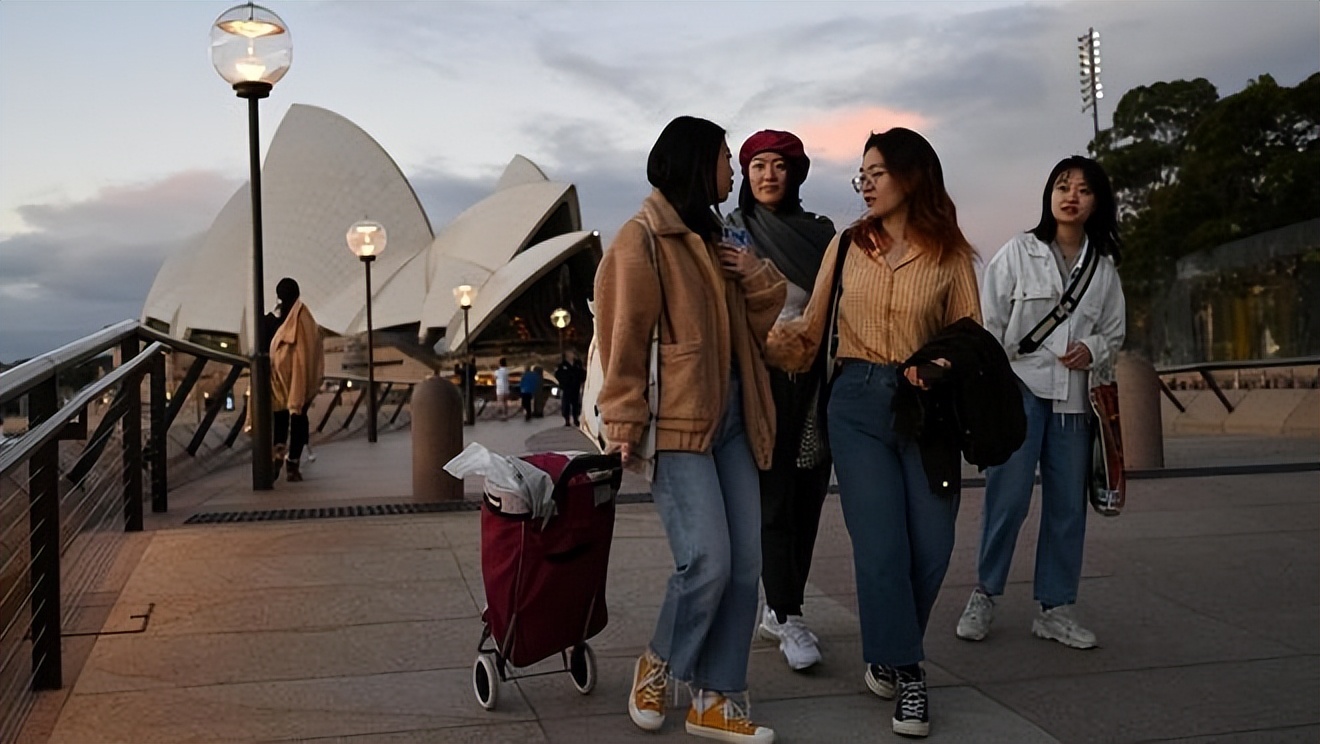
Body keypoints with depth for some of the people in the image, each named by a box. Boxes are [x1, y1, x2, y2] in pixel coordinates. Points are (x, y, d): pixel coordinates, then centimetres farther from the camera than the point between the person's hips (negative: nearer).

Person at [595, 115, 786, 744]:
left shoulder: (711, 239, 21)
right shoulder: (642, 239, -5)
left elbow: (756, 325, 22)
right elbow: (622, 342, -11)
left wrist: (757, 278, 2)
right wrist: (624, 425, -17)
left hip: (730, 420, 8)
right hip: (676, 424, -8)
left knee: (745, 564, 3)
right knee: (707, 561, -15)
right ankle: (657, 664, 13)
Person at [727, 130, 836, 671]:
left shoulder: (821, 231, 13)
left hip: (815, 376, 4)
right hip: (763, 375, -3)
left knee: (808, 494, 5)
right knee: (774, 496, -5)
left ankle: (779, 610, 16)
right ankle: (789, 618, 1)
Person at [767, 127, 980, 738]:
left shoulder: (949, 254, 2)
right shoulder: (846, 245, 5)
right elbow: (811, 329, 5)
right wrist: (772, 340, -14)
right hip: (857, 403, 0)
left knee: (931, 545, 2)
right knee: (881, 544, -4)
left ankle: (888, 658, 26)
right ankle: (903, 672, 13)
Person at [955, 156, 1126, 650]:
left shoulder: (1104, 266, 12)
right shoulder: (1019, 252, 2)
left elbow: (1113, 334, 18)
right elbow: (989, 323, -1)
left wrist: (1093, 349, -5)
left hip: (1075, 397, 4)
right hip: (1022, 390, -4)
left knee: (1068, 503, 6)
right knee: (1008, 498, -9)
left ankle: (1055, 609, 18)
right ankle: (984, 596, 8)